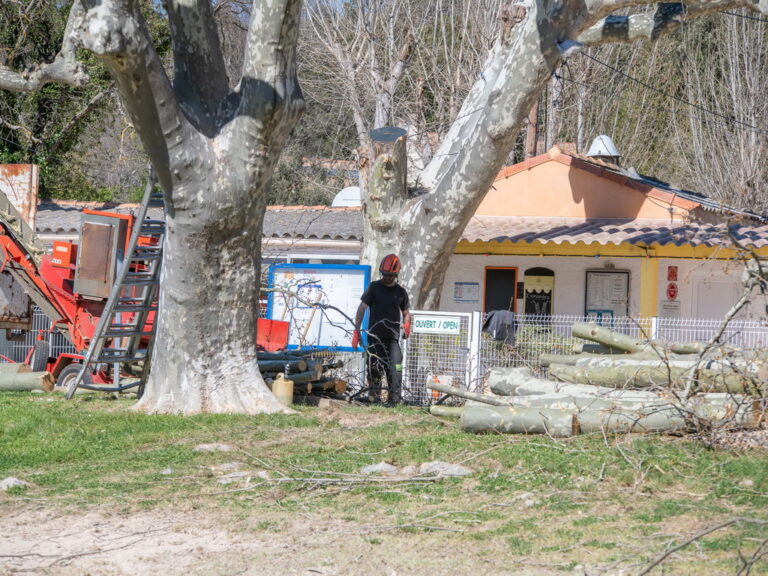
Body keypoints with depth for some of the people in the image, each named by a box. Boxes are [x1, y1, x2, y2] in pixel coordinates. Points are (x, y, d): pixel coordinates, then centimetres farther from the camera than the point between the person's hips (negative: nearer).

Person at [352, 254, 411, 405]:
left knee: (395, 367, -15)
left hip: (392, 337, 0)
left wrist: (407, 324, -5)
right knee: (374, 369, 3)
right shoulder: (374, 287, 4)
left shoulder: (400, 292, 10)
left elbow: (405, 312, 19)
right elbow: (362, 308, 3)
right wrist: (356, 331, -4)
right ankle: (374, 397, 14)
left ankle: (395, 396, -18)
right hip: (374, 336, 0)